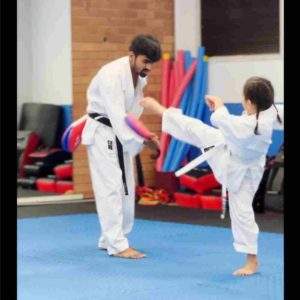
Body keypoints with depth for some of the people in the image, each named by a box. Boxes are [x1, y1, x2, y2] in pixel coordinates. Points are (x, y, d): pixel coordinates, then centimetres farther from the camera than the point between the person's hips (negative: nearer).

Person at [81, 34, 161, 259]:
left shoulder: (140, 74, -1)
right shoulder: (112, 75, -27)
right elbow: (117, 116, -33)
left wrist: (139, 137, -3)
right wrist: (141, 141, -38)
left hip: (122, 132, 9)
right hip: (103, 132, -9)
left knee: (126, 188, 10)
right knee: (111, 187, -11)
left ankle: (109, 238, 21)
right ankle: (117, 245, -10)